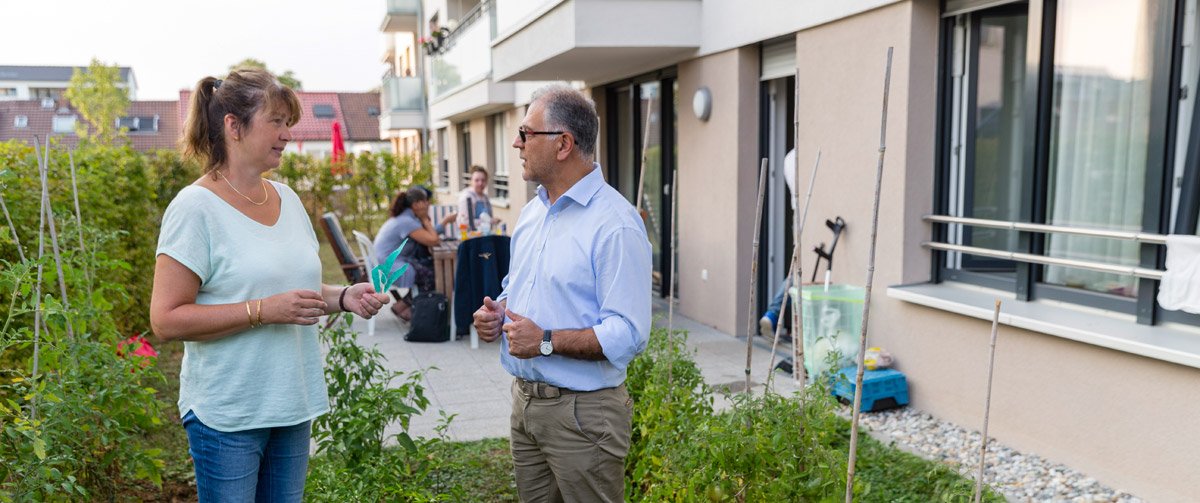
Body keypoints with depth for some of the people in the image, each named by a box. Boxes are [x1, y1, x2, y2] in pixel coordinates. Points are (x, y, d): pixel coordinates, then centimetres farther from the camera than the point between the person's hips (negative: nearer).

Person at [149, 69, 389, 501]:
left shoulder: (287, 199, 7)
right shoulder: (196, 207, -12)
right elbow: (166, 321, -16)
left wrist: (344, 297, -2)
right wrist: (264, 311, -23)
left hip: (294, 407, 6)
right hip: (227, 415, -6)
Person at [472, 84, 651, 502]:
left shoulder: (614, 224, -18)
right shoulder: (532, 212, 10)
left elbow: (628, 334, -23)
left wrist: (547, 341, -25)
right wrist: (497, 313, 2)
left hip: (582, 412, -8)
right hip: (525, 402, 8)